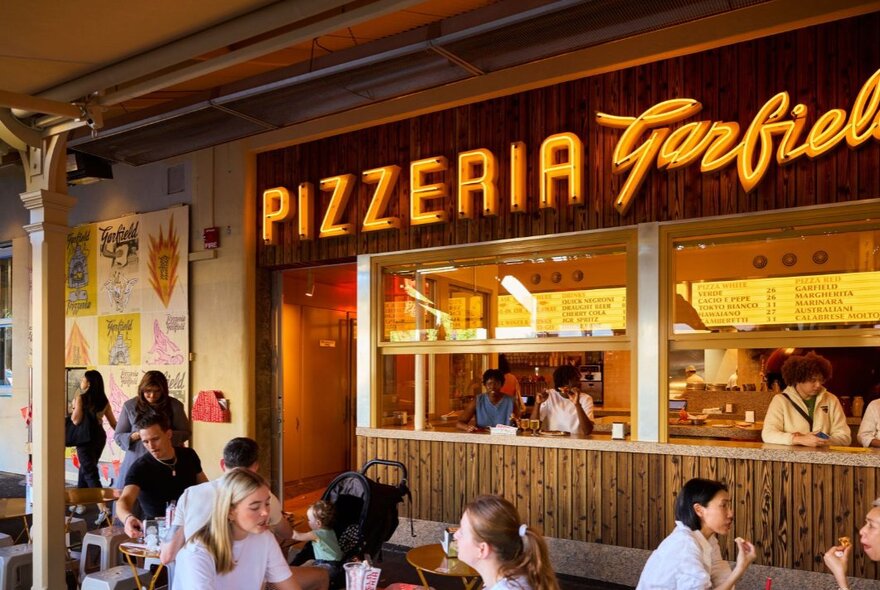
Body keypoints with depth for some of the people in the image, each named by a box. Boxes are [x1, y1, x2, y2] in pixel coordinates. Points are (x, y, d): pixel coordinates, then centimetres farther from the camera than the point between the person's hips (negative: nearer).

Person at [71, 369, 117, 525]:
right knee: (86, 468, 24)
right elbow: (113, 422, 7)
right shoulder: (104, 400, 6)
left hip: (86, 438, -6)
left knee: (90, 473, -6)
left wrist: (74, 406, -1)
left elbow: (76, 420, -16)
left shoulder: (81, 398, -11)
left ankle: (103, 509, -18)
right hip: (100, 437, 6)